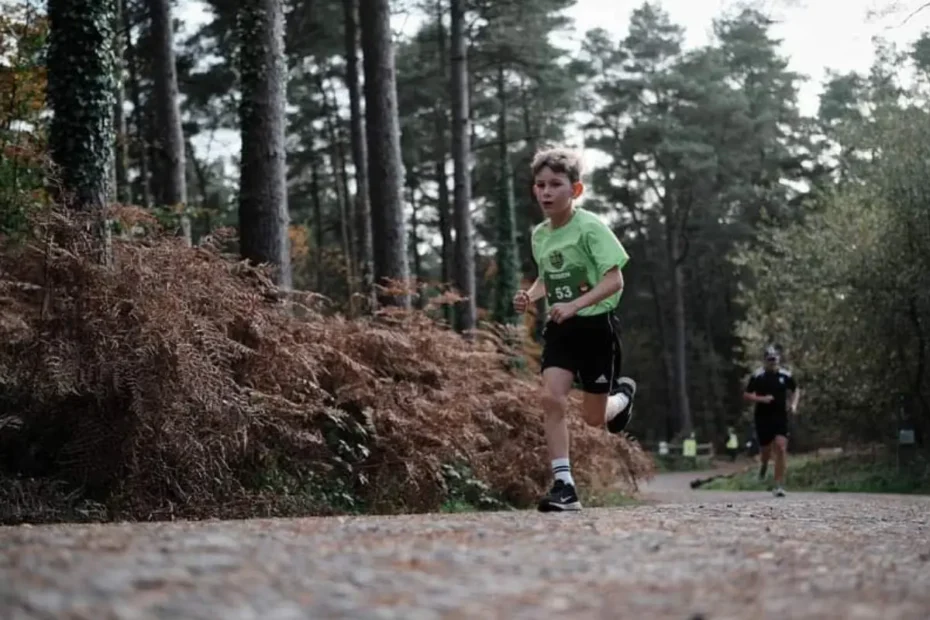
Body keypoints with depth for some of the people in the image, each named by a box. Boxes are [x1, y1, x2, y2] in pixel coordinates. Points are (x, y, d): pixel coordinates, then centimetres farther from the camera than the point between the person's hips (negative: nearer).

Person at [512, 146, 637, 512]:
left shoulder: (590, 227, -15)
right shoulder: (539, 235, 5)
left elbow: (615, 280, -19)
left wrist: (575, 305, -30)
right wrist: (530, 296, 1)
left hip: (595, 325, -5)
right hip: (560, 329, 5)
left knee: (593, 417, 4)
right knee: (551, 397, -16)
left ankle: (623, 394, 40)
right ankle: (564, 485, -13)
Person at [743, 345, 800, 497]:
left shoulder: (785, 375, 3)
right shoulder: (757, 376, -5)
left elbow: (795, 390, 19)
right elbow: (746, 395, -2)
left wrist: (793, 404, 2)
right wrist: (761, 399, -18)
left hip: (781, 418, 1)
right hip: (763, 418, -1)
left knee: (781, 448, -13)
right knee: (766, 450, 7)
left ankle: (779, 485, -9)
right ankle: (764, 465, 46)